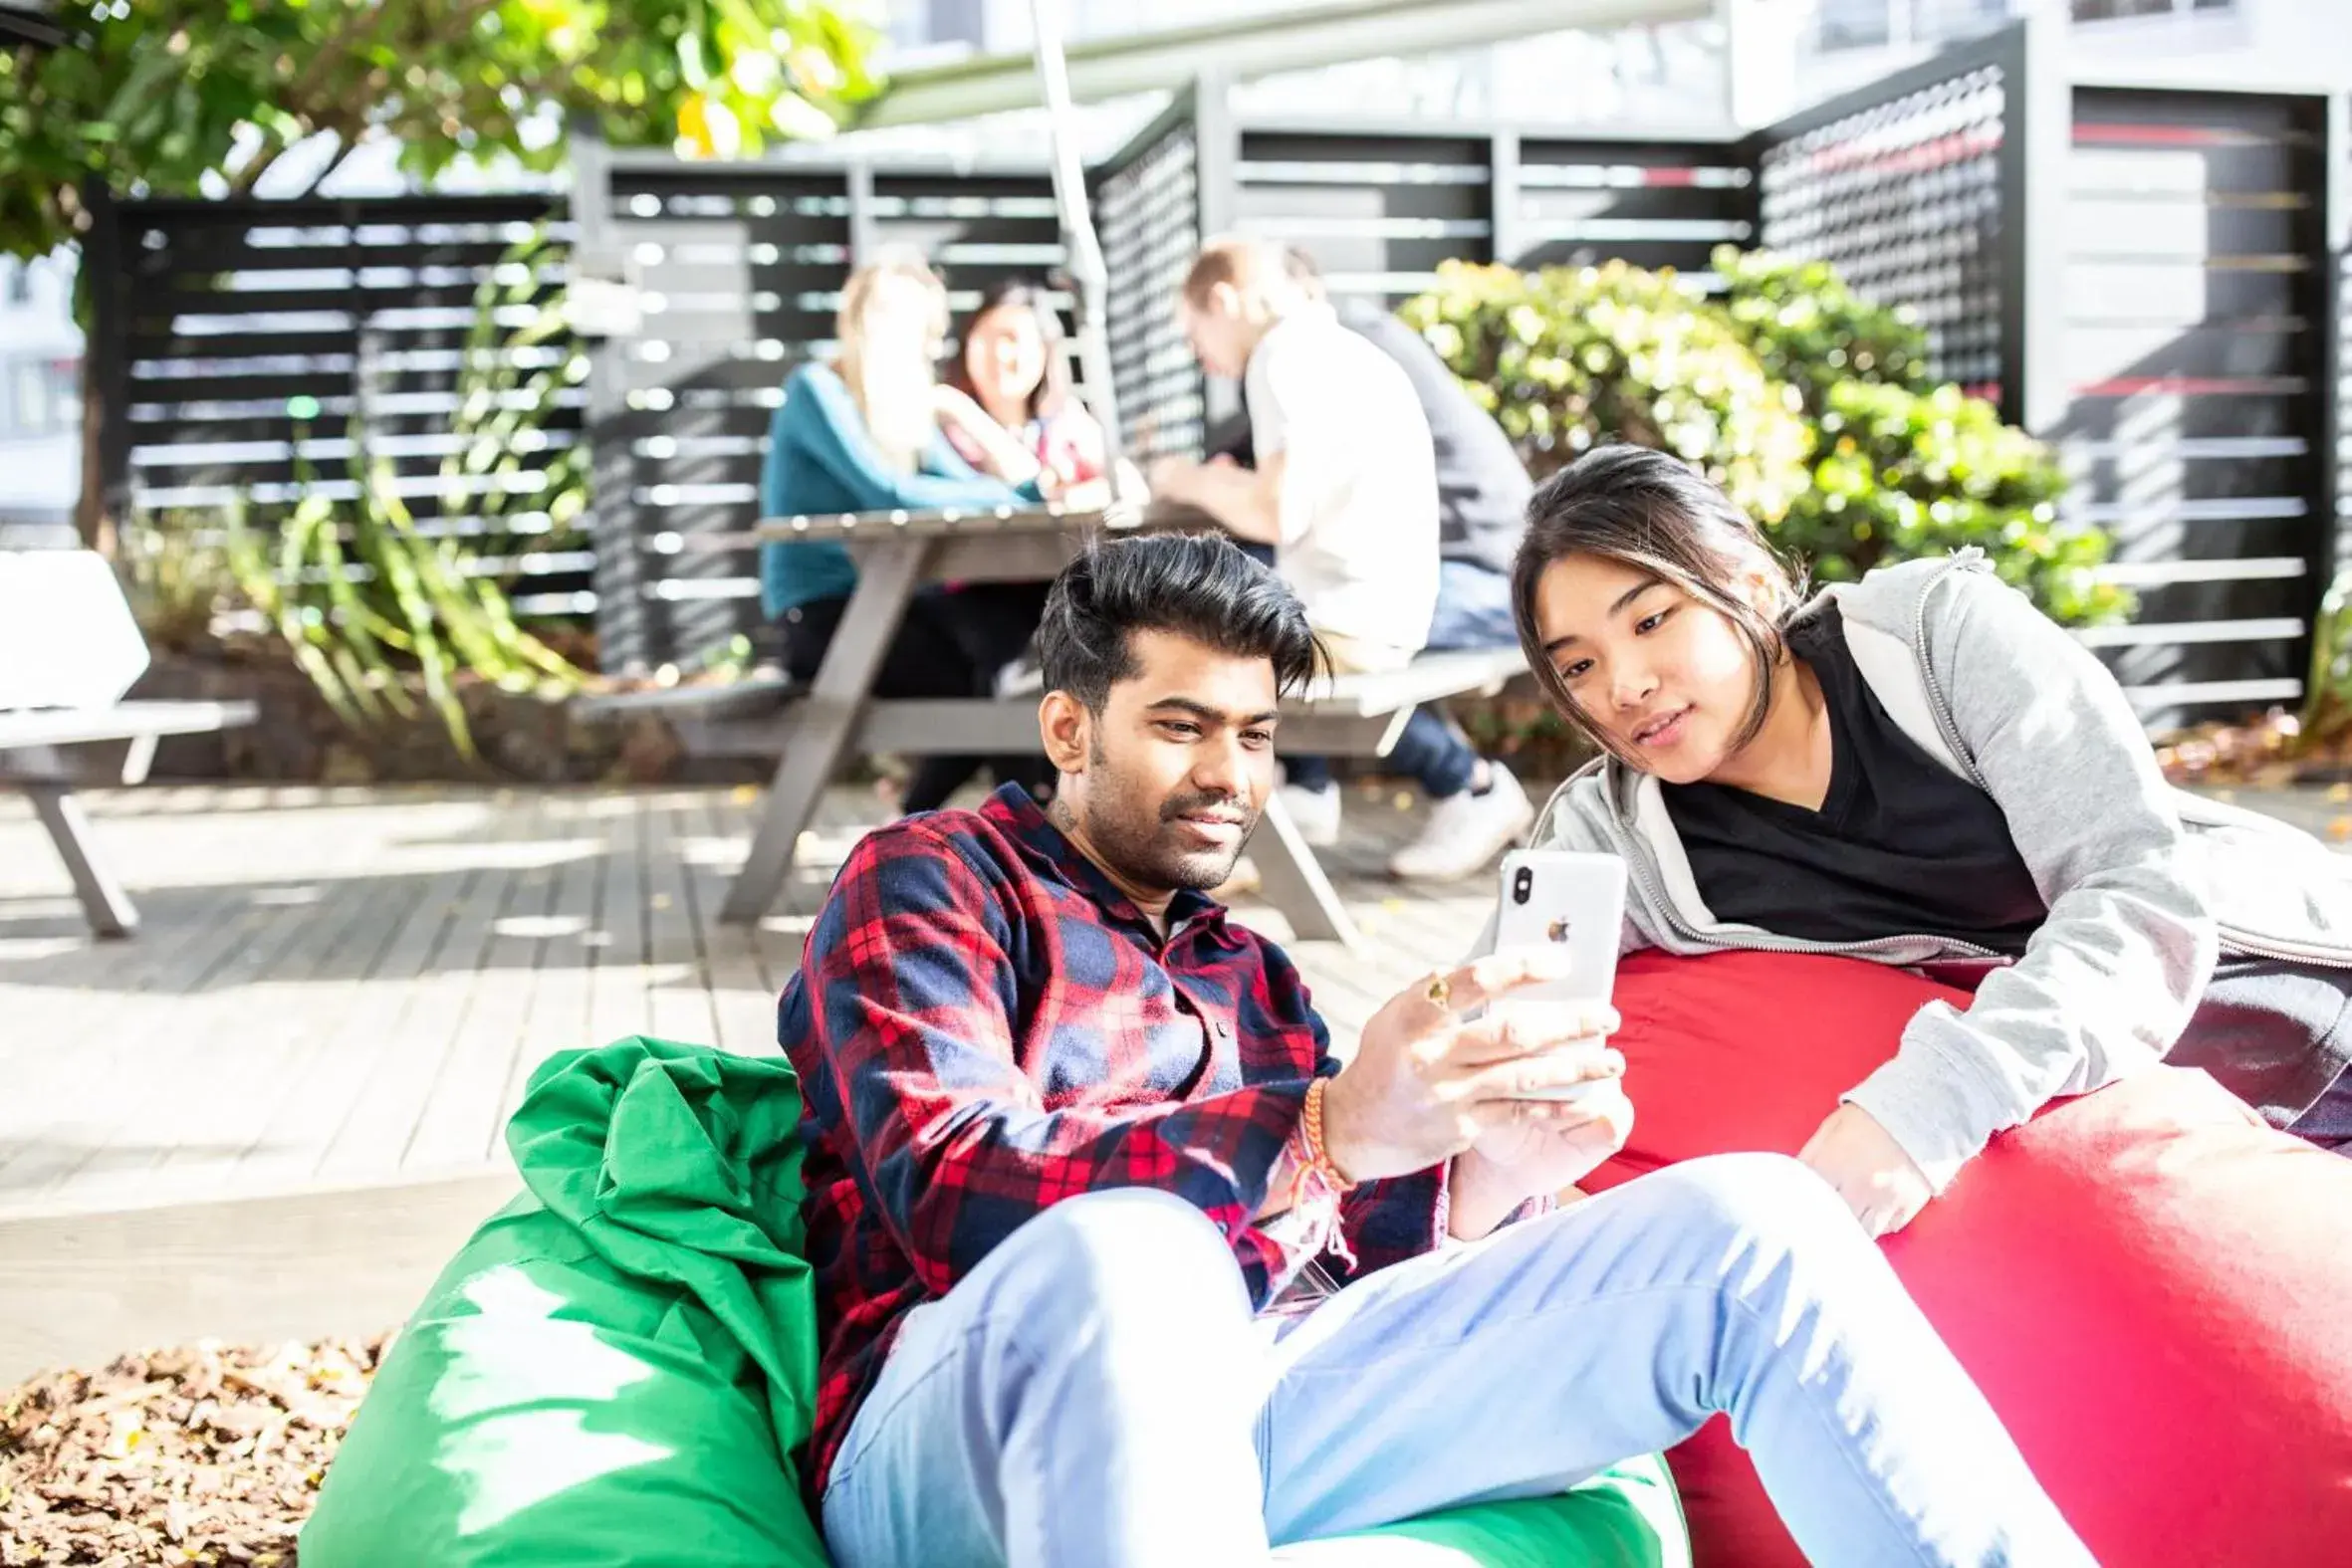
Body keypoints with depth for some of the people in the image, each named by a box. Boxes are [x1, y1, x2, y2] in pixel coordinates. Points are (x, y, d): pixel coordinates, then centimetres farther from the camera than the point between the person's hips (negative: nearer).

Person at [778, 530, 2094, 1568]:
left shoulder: (1252, 976, 28)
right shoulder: (930, 881, 8)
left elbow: (1348, 1257, 16)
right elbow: (948, 1184, -12)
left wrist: (1481, 1183, -9)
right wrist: (1332, 1130, -25)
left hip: (1269, 1405, 5)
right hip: (962, 1431, -4)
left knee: (1755, 1222, -12)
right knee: (1126, 1250, -42)